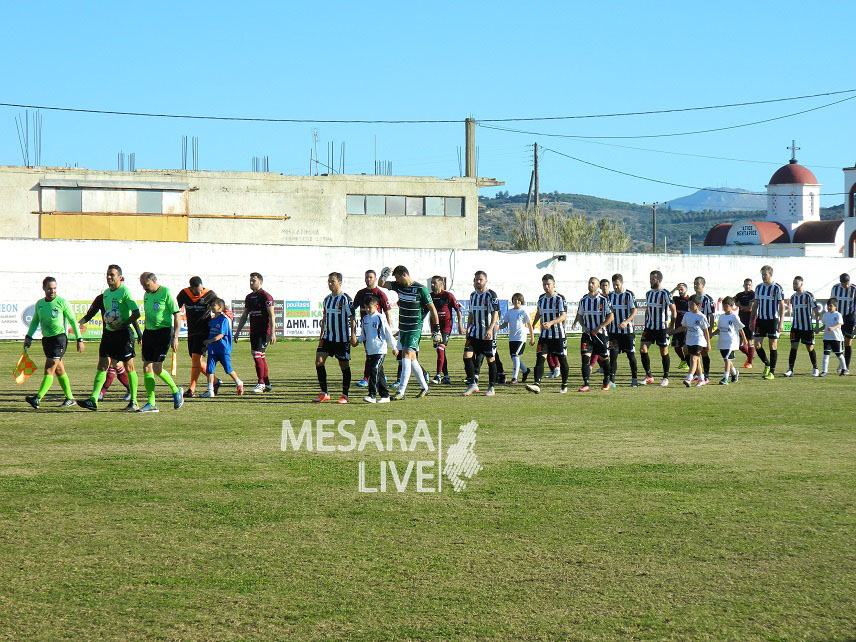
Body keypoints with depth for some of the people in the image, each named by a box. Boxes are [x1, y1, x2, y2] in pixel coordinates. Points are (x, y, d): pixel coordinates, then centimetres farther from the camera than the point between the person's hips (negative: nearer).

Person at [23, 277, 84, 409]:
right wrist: (29, 337, 9)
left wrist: (79, 339, -4)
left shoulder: (61, 302, -7)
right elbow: (35, 321, 21)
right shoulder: (39, 304, 7)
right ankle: (70, 398, 24)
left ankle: (38, 399, -21)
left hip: (59, 338, -6)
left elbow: (73, 321, -3)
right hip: (46, 339, 6)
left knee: (49, 369, -13)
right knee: (59, 370, 13)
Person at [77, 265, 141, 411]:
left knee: (129, 366, 1)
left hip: (123, 333, -7)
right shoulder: (105, 293, 12)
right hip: (108, 332, 7)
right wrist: (107, 322, 7)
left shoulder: (125, 292, -11)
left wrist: (123, 325, -20)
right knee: (102, 365, 0)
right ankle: (93, 400, -4)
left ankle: (134, 402, 7)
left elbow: (136, 313, -16)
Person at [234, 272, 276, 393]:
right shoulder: (249, 297, 15)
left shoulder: (265, 296, -9)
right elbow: (244, 315, 22)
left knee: (257, 355, -13)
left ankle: (261, 383, -6)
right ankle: (267, 384, 16)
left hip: (264, 332, -8)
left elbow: (272, 315, -12)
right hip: (253, 332, 8)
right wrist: (238, 331, 19)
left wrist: (272, 333, -19)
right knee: (261, 356, 10)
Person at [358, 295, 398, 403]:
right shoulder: (365, 319, 12)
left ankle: (372, 395, -19)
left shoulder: (380, 318, -7)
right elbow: (363, 335, 21)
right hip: (370, 351, 7)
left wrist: (393, 347, 1)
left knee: (374, 370, -16)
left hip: (380, 350, -7)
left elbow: (388, 333, -3)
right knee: (379, 373, 11)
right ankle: (385, 395, 17)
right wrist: (358, 340, 2)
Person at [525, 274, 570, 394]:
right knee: (540, 358, -10)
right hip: (544, 335, 4)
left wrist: (550, 323, -34)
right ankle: (536, 384, -19)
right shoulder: (541, 298, 9)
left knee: (562, 359, 7)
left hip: (558, 335, -4)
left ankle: (564, 385, 23)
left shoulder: (560, 298, -10)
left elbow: (564, 316, -21)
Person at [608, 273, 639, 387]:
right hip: (614, 331, 4)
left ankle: (634, 379, 16)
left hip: (627, 330, -4)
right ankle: (611, 380, -6)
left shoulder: (629, 295, -7)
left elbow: (634, 311, -12)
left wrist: (626, 322, -26)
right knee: (613, 355, -5)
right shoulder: (610, 296, 8)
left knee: (631, 355, 4)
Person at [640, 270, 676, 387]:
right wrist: (646, 324, 15)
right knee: (643, 349, -4)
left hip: (662, 327, -6)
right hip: (649, 327, 6)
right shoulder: (648, 293, 9)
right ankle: (649, 376, 4)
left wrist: (672, 326, -14)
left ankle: (666, 377, 14)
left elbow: (673, 310, -12)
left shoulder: (665, 294, -12)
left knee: (664, 351, 2)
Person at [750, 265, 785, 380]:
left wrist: (780, 323, -14)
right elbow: (755, 304, 16)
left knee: (773, 345, 0)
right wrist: (752, 320, 12)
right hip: (760, 319, 5)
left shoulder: (777, 288, -8)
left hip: (773, 320, -5)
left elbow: (782, 306, -8)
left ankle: (772, 372, 7)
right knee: (757, 345, 0)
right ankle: (767, 364, 22)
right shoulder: (759, 287, 8)